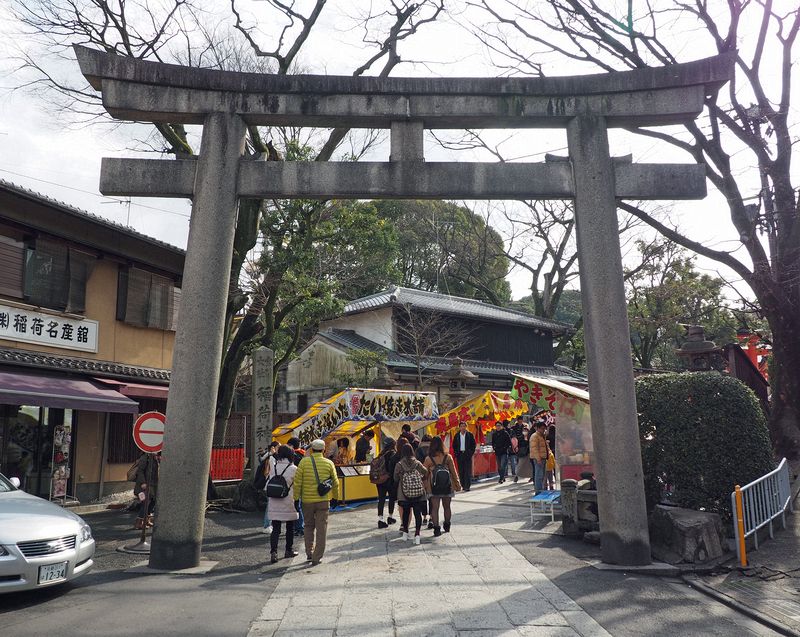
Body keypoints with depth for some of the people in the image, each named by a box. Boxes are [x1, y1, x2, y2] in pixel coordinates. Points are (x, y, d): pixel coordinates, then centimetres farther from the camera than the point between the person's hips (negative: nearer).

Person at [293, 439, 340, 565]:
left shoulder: (304, 462, -4)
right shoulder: (329, 463, -1)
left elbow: (297, 482, -5)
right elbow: (335, 483, 6)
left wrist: (296, 498, 3)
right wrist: (335, 498, 19)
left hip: (307, 500, 0)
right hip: (323, 501, 0)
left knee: (308, 526, 18)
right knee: (321, 528, 6)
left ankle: (309, 553, 19)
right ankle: (317, 557, 7)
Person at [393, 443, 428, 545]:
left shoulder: (399, 465, -8)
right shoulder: (417, 463, -5)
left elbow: (395, 478, 1)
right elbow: (426, 473, -1)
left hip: (404, 494, 0)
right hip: (418, 494, 0)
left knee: (406, 512, 17)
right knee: (418, 513, 2)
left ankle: (405, 532, 29)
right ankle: (417, 534, -6)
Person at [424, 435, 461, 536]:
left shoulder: (428, 459, -9)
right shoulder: (447, 457, -6)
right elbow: (453, 472, 0)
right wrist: (458, 483, 10)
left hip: (434, 487, -2)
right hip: (447, 486, 2)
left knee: (435, 508, 4)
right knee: (447, 507, 18)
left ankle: (436, 528, -1)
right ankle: (447, 526, 32)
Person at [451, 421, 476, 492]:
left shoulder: (470, 435, 3)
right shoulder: (457, 436, 8)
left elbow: (473, 444, 4)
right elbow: (454, 445, 13)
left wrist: (471, 452, -5)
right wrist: (456, 453, 2)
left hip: (467, 454, -2)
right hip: (460, 454, 2)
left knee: (468, 470, -6)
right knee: (461, 471, 3)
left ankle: (467, 486, -6)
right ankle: (463, 485, 11)